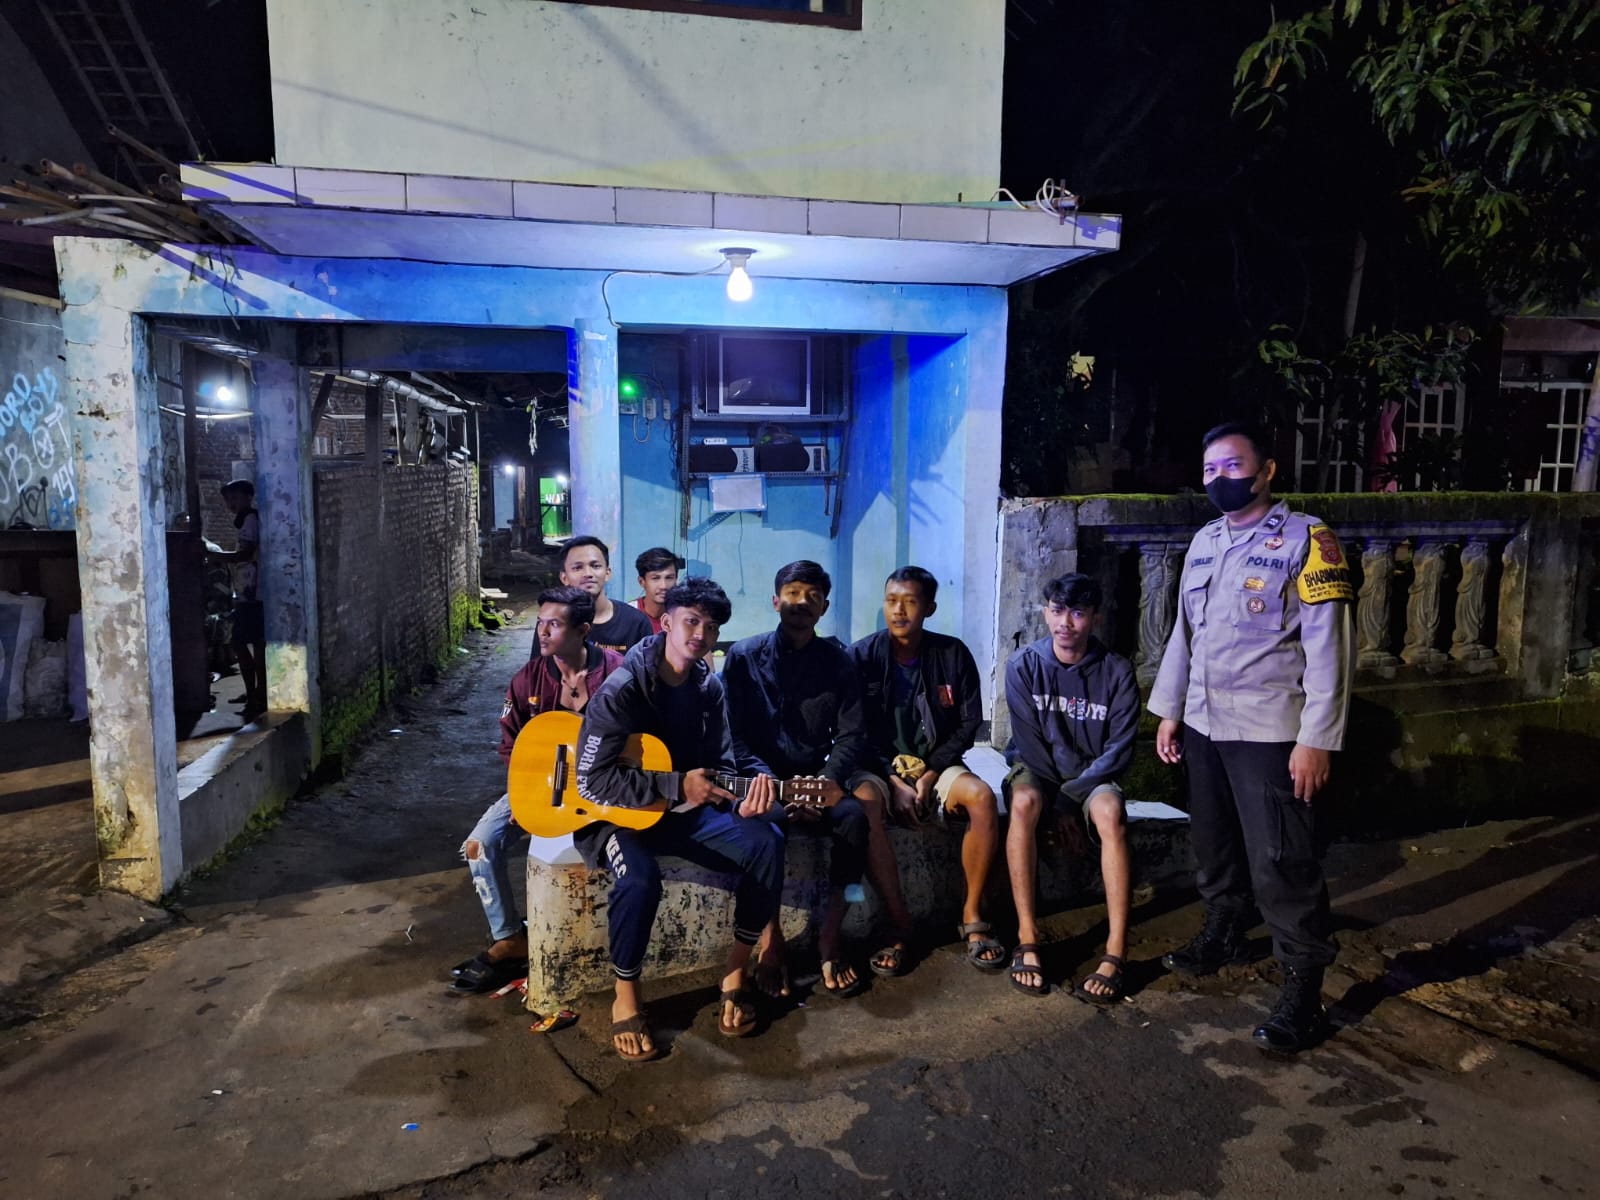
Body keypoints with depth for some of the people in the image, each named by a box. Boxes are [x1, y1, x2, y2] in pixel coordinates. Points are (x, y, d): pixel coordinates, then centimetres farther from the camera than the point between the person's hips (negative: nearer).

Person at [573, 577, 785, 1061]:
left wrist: (740, 804, -20)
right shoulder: (622, 689, -20)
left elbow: (719, 765, 4)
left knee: (765, 843, -15)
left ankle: (734, 976, 1)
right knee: (640, 876, -36)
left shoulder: (708, 688, 0)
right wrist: (678, 785, -28)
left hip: (682, 809, 6)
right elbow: (592, 779, -23)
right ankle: (626, 997, -9)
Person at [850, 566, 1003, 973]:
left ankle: (972, 914, -15)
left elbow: (968, 723, 0)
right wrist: (895, 782, -16)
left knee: (982, 797, -29)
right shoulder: (862, 655, -6)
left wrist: (932, 774, -12)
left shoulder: (953, 654, -3)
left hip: (936, 765, 2)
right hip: (880, 766, -1)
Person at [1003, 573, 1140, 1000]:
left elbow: (1121, 748, -9)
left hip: (1092, 774, 0)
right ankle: (1026, 940, -31)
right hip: (1037, 768, 0)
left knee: (1111, 814, -33)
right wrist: (1059, 804, -15)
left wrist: (1073, 791, -19)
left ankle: (1115, 953, -32)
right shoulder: (1023, 665, -9)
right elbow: (1028, 741, -10)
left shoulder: (1117, 671, -8)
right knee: (1024, 802, -35)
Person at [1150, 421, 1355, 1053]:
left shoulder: (1304, 538, -10)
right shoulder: (1204, 542, 10)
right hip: (1203, 724, 7)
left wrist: (1316, 740, -17)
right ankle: (1223, 934, 37)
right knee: (1214, 845, 18)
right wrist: (1169, 711, 14)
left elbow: (1329, 646, -14)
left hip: (1269, 732, -6)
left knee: (1282, 862, -2)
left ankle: (1303, 983, 11)